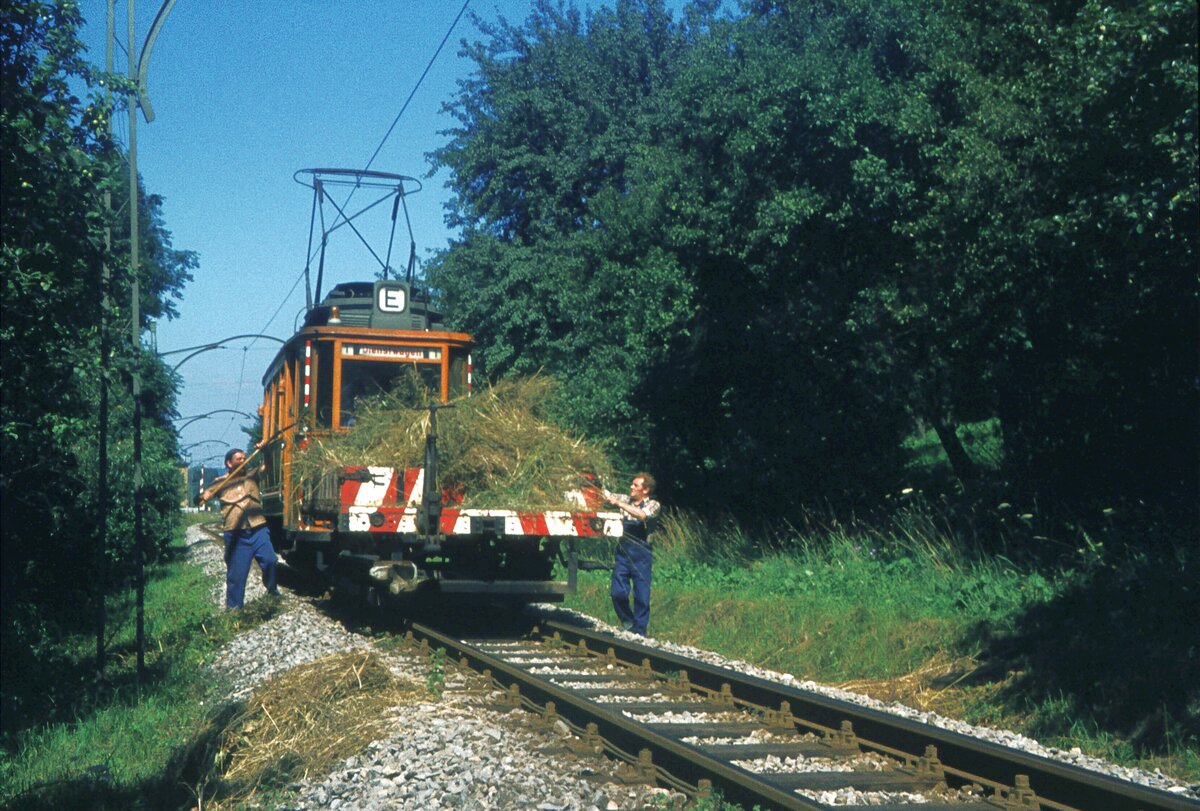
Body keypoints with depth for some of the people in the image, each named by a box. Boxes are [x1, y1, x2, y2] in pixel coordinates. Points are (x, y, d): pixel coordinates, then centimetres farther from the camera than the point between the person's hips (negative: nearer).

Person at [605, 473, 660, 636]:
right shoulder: (626, 500, 14)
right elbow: (606, 495, 9)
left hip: (641, 554, -3)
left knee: (642, 596, -1)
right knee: (618, 592, -2)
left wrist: (618, 503, -22)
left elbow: (642, 515, -19)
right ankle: (627, 621, 23)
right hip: (623, 551, 3)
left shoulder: (653, 505, 1)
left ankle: (638, 633, 8)